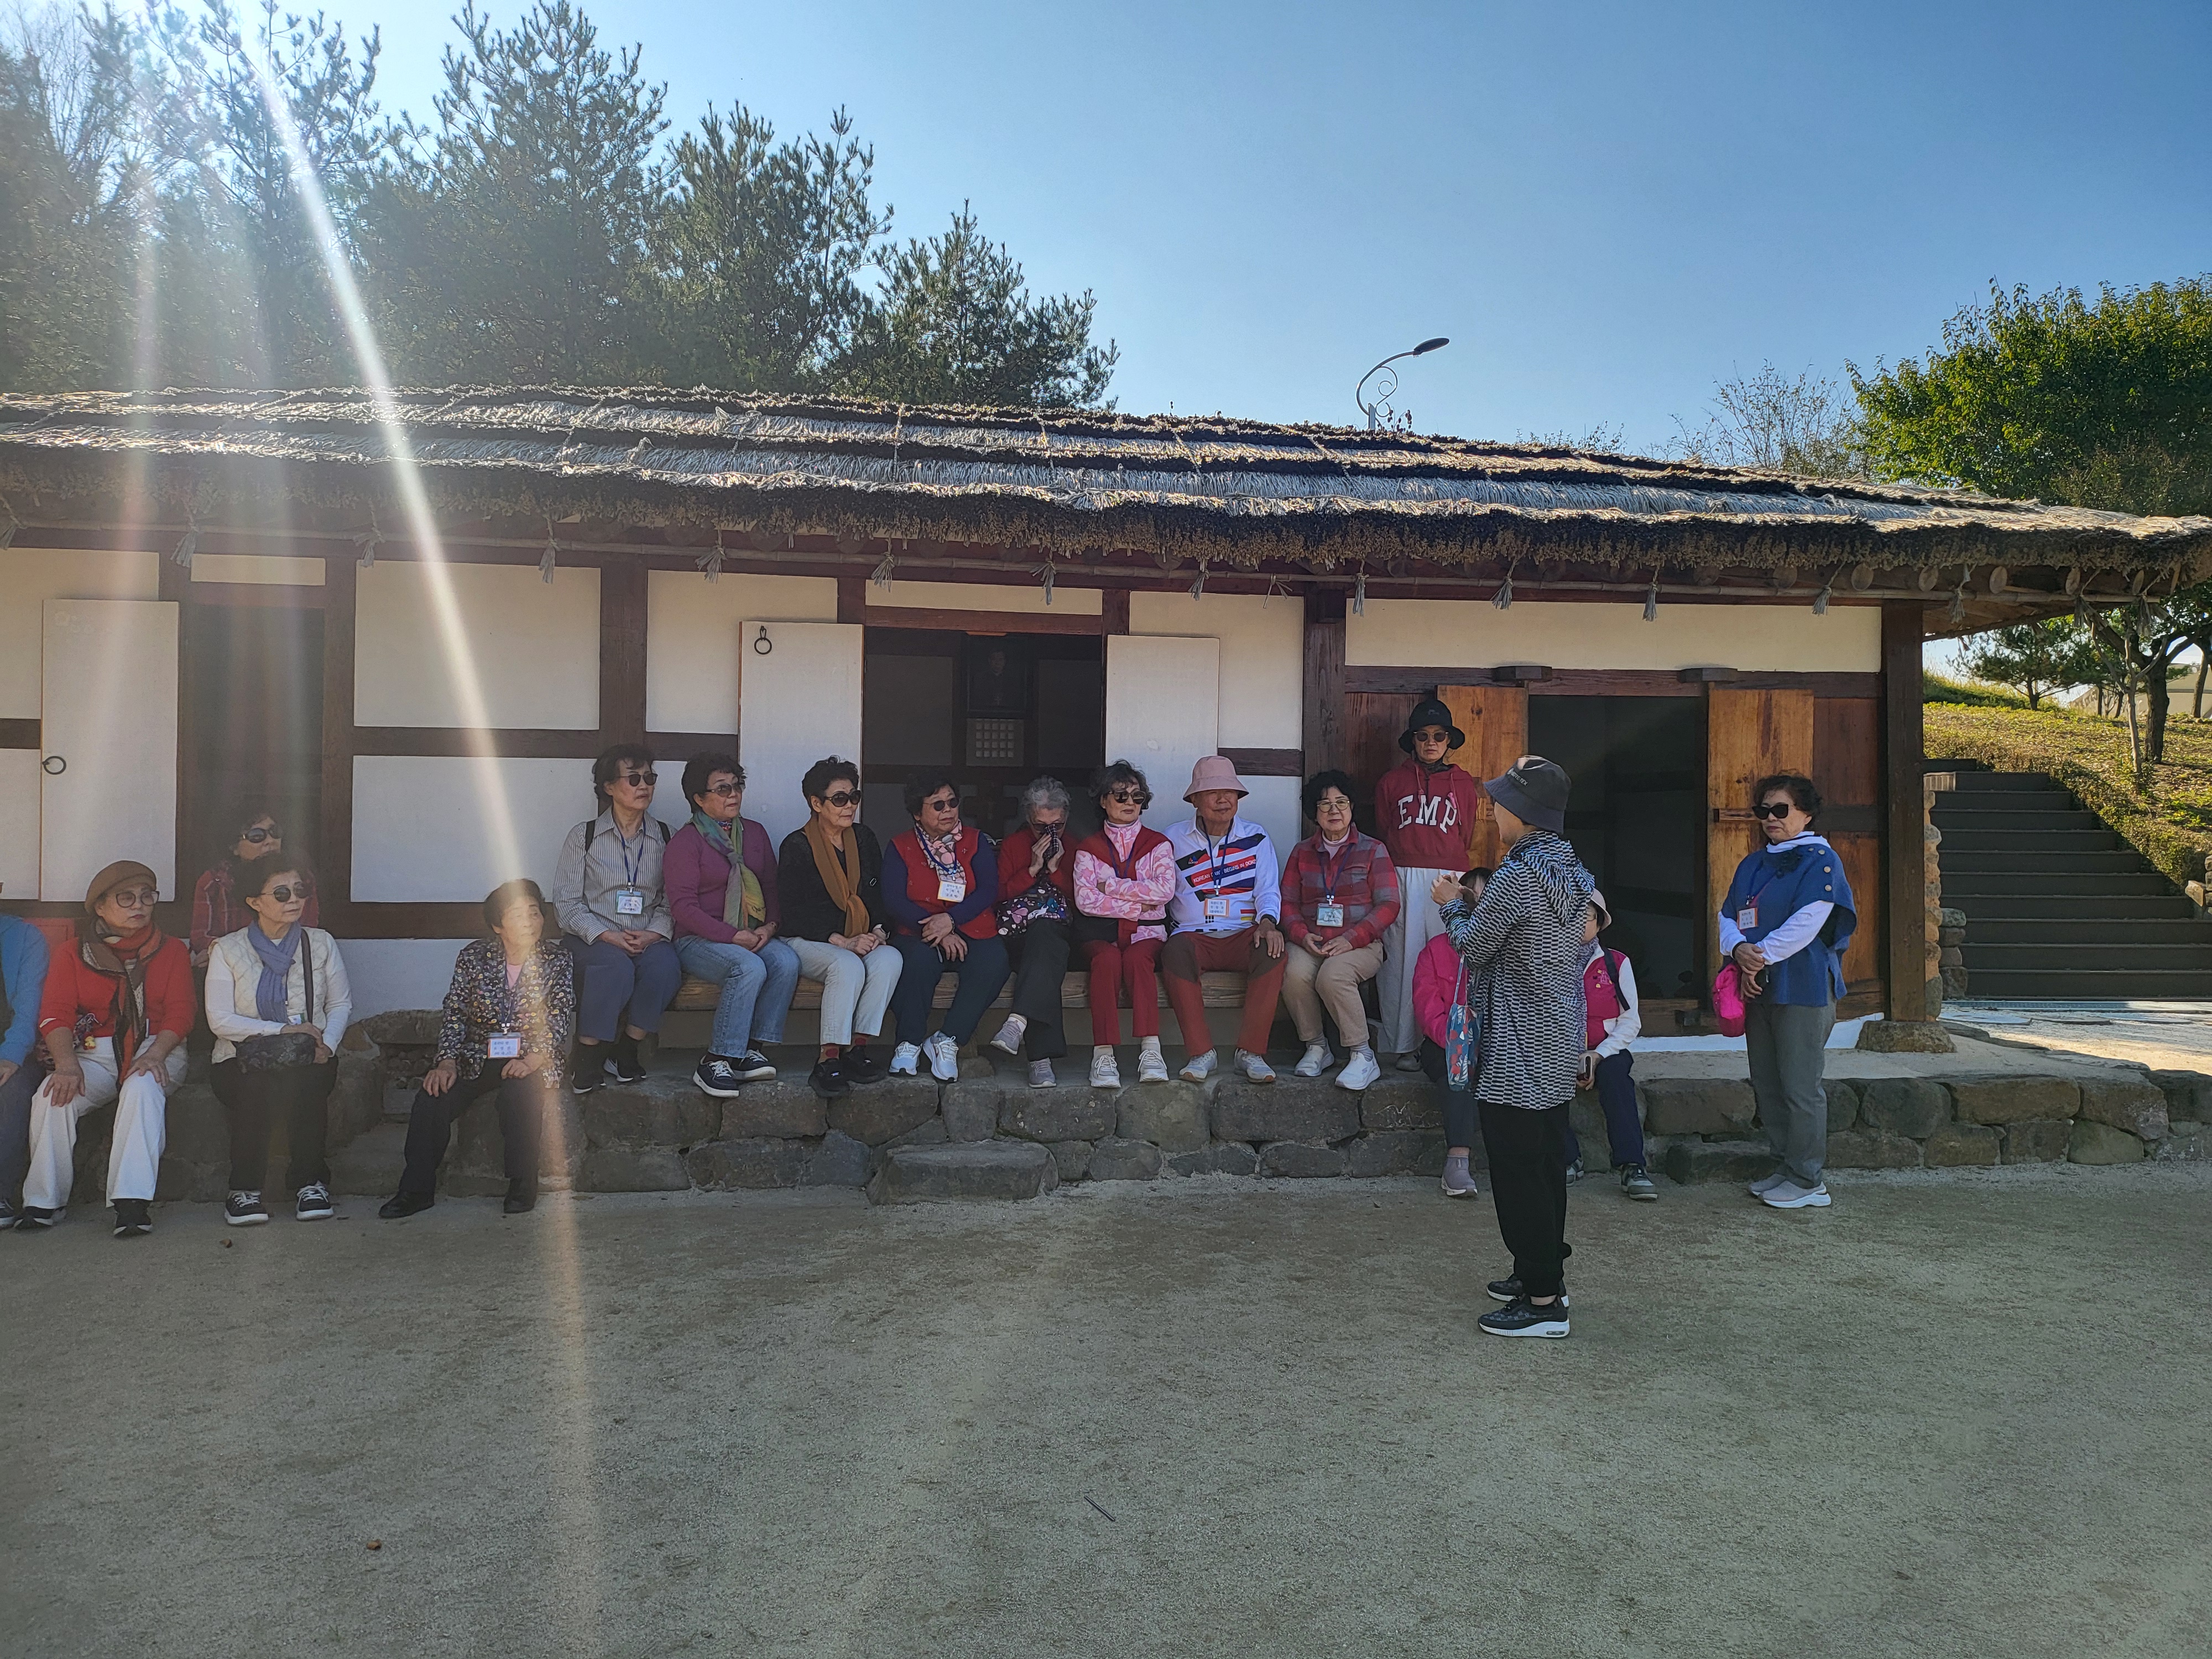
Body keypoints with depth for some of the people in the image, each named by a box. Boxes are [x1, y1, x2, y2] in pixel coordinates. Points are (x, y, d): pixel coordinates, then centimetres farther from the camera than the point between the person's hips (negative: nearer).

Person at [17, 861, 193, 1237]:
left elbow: (179, 1014, 1)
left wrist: (154, 1054, -19)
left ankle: (132, 1201, -38)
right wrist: (67, 1063, -20)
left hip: (156, 1048, -2)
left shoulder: (172, 950, 11)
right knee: (53, 1096, -28)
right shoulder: (75, 954, 12)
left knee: (143, 1088, -35)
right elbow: (55, 1014, -1)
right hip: (95, 1053, 2)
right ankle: (45, 1200, -13)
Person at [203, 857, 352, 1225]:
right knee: (256, 1089, -35)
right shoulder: (228, 950, 3)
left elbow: (341, 1004, 11)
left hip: (307, 1059, 1)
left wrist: (327, 1044, -9)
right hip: (242, 1060, -1)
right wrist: (280, 1031, -15)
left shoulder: (321, 943, 10)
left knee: (305, 1084, -33)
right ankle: (245, 1190, -21)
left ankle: (311, 1184, -21)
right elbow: (219, 1020, -4)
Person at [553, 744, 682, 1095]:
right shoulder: (583, 836, 5)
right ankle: (586, 1059, -20)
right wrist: (607, 936, -14)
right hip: (595, 937, -2)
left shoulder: (665, 836, 11)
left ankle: (625, 1050, -14)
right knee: (616, 967, -36)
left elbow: (671, 899, 8)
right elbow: (566, 901, 0)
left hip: (649, 937, 2)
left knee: (665, 967, -33)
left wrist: (654, 933, -12)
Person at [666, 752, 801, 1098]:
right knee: (750, 968, -35)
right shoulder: (685, 842, -3)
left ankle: (750, 1051, -21)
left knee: (787, 961, -27)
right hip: (698, 940, -5)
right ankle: (714, 1062, -27)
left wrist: (770, 926, -3)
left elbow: (772, 887, 18)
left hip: (753, 937, 6)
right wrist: (735, 936, -19)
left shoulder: (755, 833, 16)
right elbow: (683, 907, -11)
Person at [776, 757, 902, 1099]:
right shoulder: (796, 847, -2)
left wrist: (879, 932, -6)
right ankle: (828, 1061, -32)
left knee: (890, 959, -28)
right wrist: (843, 942, -20)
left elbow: (880, 896, 16)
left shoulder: (864, 839, 14)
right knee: (848, 966, -35)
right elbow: (796, 913, -9)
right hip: (808, 942, -4)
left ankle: (857, 1048, -25)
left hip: (861, 942, 5)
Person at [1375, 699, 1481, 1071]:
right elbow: (1383, 834, 14)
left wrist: (1452, 874, 9)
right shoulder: (1391, 782, 14)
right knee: (1403, 960, -5)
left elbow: (1465, 839, 18)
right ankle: (1405, 1045, -1)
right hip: (1402, 881, -1)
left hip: (1448, 881, 1)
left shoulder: (1463, 784, 17)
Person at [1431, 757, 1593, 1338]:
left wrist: (1453, 905, 5)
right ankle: (1542, 1273, 29)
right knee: (1546, 1162, 18)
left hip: (1518, 1048, -10)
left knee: (1518, 1169, -3)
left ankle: (1543, 1301, 2)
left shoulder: (1521, 873, -20)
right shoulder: (1570, 866, 9)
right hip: (1559, 1046, 10)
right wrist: (1476, 902, 13)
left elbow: (1472, 945, -12)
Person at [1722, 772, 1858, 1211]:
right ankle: (1784, 1167, 23)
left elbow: (1806, 923, -16)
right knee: (1766, 1084, 12)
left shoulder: (1820, 860, -6)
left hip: (1803, 989, -8)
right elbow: (1728, 915, 11)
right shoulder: (1753, 863, 16)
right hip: (1758, 988, 8)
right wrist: (1739, 949, -9)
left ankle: (1808, 1181, 4)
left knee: (1800, 1087, -5)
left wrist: (1762, 956, -13)